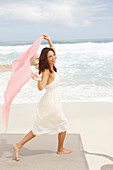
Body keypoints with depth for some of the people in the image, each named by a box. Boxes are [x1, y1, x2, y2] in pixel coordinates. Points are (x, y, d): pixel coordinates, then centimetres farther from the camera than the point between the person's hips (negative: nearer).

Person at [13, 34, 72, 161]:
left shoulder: (51, 67, 6)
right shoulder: (47, 71, -19)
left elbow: (53, 52, 22)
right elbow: (41, 87, -30)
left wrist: (49, 41, 15)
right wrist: (38, 80, -50)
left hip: (49, 101, 9)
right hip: (52, 102, -9)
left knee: (39, 128, 12)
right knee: (63, 125, 12)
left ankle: (18, 146, 11)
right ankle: (60, 149, 29)